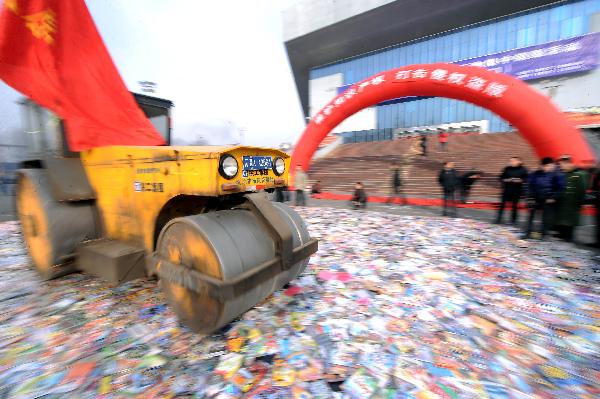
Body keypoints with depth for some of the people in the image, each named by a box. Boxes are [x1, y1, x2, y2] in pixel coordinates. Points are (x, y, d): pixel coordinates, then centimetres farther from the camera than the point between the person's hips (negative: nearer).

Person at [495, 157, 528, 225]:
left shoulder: (523, 169, 0)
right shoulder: (507, 169, 2)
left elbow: (526, 179, 0)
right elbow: (501, 178, 5)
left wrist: (519, 180, -17)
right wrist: (506, 180, -13)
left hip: (517, 190, 0)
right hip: (507, 189, 0)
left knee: (515, 205, 7)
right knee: (503, 204, -2)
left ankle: (513, 220, 18)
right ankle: (498, 219, 3)